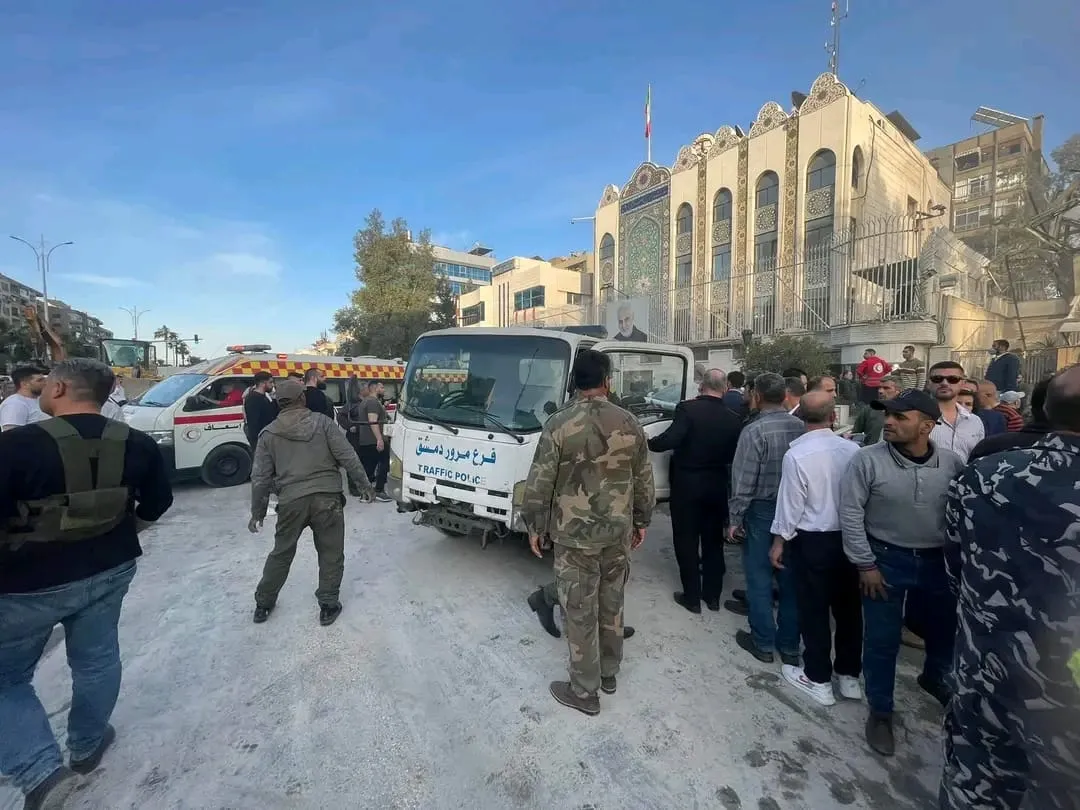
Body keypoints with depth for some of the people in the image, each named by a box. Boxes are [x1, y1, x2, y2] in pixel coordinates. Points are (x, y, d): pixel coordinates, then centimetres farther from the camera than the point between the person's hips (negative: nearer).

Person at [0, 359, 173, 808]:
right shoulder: (136, 444, -4)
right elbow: (158, 502, 7)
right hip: (110, 570, 5)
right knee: (96, 659, 22)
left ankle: (41, 772, 7)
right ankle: (86, 746, 40)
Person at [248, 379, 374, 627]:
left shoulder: (268, 433, 7)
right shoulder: (322, 422, 0)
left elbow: (260, 477, 7)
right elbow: (347, 457, -4)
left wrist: (257, 512, 16)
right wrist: (365, 485, 6)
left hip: (291, 501, 3)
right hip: (327, 497, -2)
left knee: (281, 553, 23)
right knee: (331, 554, 12)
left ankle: (263, 604, 36)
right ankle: (328, 606, 18)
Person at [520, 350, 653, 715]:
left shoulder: (559, 424, -15)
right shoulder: (629, 423, -4)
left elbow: (540, 482, -12)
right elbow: (644, 480, 4)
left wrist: (534, 526, 2)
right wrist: (641, 521, 18)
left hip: (574, 535, -4)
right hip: (618, 531, 5)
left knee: (580, 612, 9)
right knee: (612, 605, 21)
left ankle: (584, 691, 25)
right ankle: (609, 673, 40)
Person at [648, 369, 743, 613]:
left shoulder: (687, 408, -17)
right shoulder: (733, 418, -3)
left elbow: (670, 440, -27)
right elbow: (733, 455, 3)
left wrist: (648, 443, -10)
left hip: (687, 484, -4)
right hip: (717, 486, 4)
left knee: (687, 541, 8)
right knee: (713, 541, 17)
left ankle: (692, 597, 17)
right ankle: (713, 595, 28)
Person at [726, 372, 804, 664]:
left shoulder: (754, 431, -18)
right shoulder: (800, 427, -3)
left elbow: (743, 480, -17)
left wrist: (734, 518, -8)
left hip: (761, 510, -5)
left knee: (759, 576, 9)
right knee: (789, 577, 14)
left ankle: (763, 643, 20)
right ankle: (789, 644, 27)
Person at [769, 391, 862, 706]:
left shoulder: (796, 454, -20)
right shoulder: (853, 449, -8)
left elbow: (791, 505, -15)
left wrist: (779, 542, -2)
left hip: (812, 541, -4)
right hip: (849, 537, 5)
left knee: (814, 610, 10)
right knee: (848, 607, 18)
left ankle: (818, 680, 24)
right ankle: (849, 675, 34)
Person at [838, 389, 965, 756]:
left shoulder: (952, 462, -7)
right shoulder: (868, 459, -16)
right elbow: (850, 512, -13)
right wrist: (865, 564, -12)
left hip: (939, 561, 4)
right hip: (885, 560, -3)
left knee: (945, 629, 24)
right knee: (882, 640, 7)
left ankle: (934, 677, 56)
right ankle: (880, 712, 28)